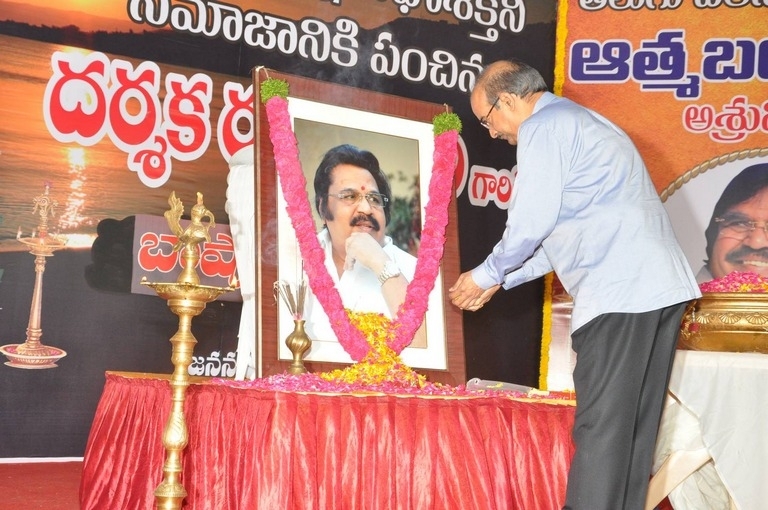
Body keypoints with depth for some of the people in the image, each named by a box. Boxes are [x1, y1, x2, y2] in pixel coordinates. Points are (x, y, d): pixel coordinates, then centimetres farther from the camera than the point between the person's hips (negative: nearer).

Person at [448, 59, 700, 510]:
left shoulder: (543, 126, -4)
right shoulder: (574, 122, 26)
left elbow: (533, 221, -9)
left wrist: (486, 276, 7)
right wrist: (503, 280, 25)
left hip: (619, 293, -10)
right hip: (659, 286, 10)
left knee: (600, 428, -6)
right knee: (634, 426, 11)